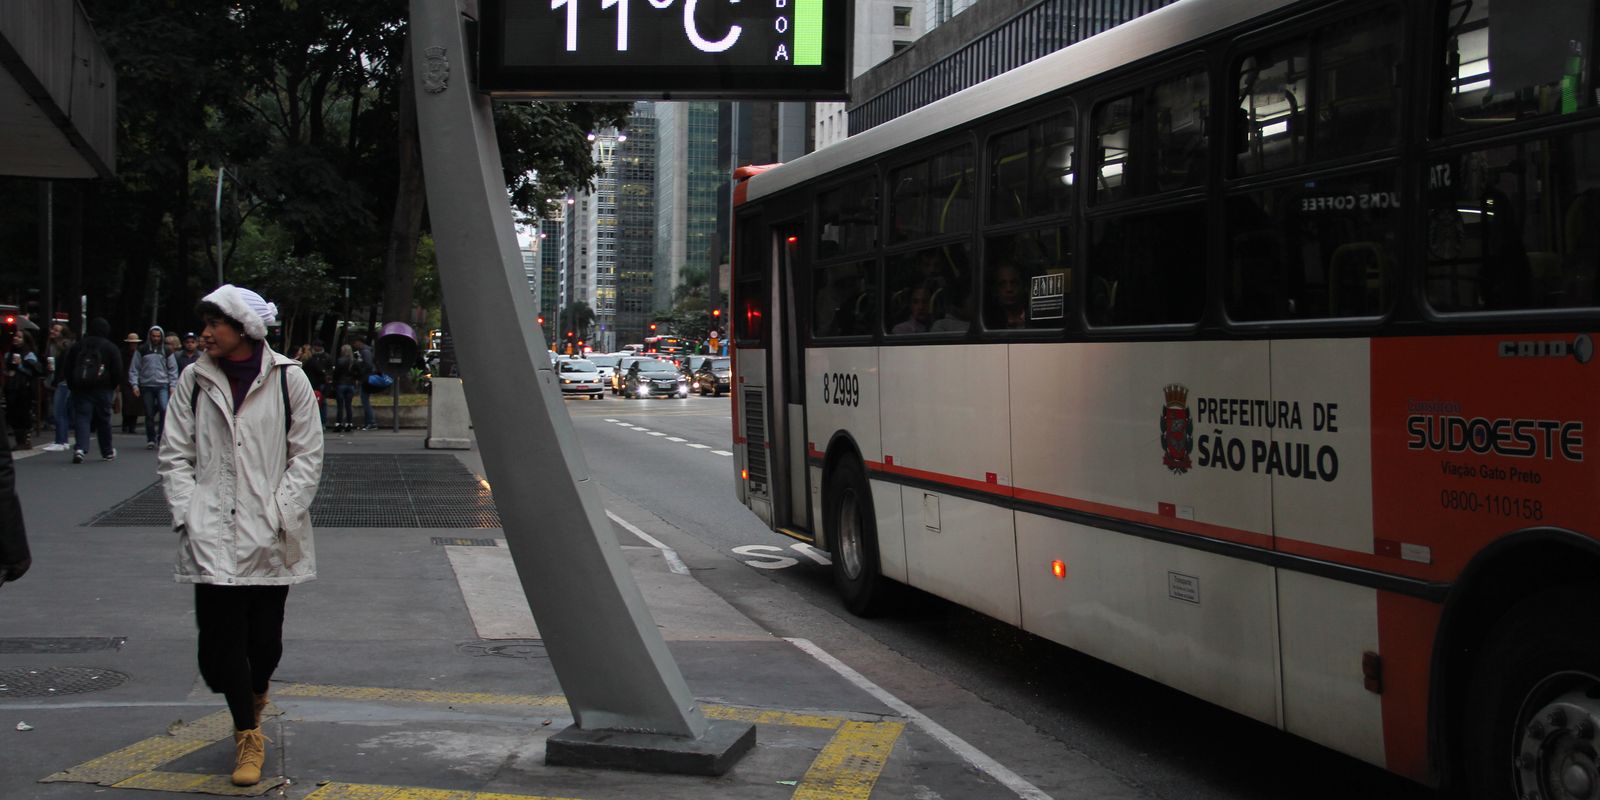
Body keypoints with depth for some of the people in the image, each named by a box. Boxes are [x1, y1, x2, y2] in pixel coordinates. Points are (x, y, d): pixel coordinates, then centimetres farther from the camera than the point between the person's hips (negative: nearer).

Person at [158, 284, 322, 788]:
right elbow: (174, 457, 7)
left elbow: (307, 457, 0)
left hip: (270, 538, -1)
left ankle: (255, 698, 39)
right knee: (220, 636, -4)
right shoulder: (194, 381, 5)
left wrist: (280, 515, -8)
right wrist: (188, 515, -4)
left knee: (265, 637, 6)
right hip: (213, 537, 1)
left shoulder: (287, 379, -2)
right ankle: (248, 736, 10)